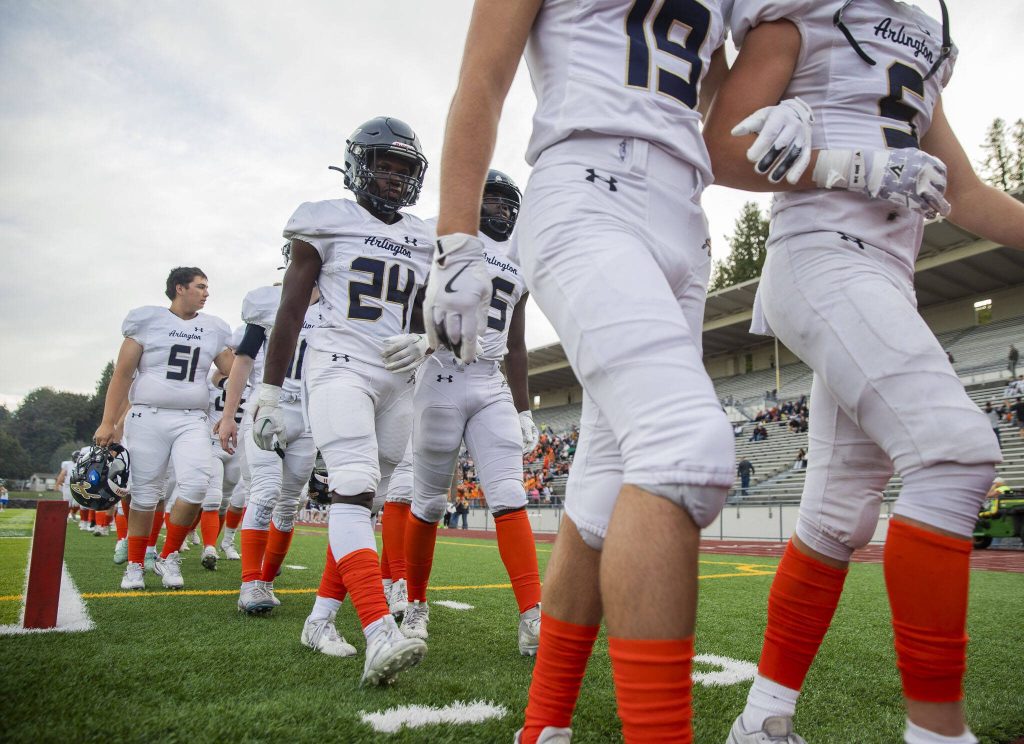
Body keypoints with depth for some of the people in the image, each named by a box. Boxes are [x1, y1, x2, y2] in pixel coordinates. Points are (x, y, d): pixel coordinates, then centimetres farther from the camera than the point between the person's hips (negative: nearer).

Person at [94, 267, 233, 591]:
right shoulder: (148, 320, 2)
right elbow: (122, 373, 1)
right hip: (149, 417, -2)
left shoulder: (213, 329, 12)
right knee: (145, 494, 3)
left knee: (196, 484, -16)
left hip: (192, 421, 2)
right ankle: (134, 565, 21)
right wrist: (108, 422, -4)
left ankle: (168, 557, 4)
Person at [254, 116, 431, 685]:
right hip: (338, 365, -5)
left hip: (397, 378, 6)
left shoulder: (422, 239, 16)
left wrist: (422, 344, -4)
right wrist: (268, 394, -1)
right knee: (354, 488, -22)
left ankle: (319, 620, 19)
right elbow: (290, 312, 2)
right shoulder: (327, 223, 3)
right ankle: (381, 637, -32)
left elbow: (426, 319, 21)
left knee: (366, 502, 6)